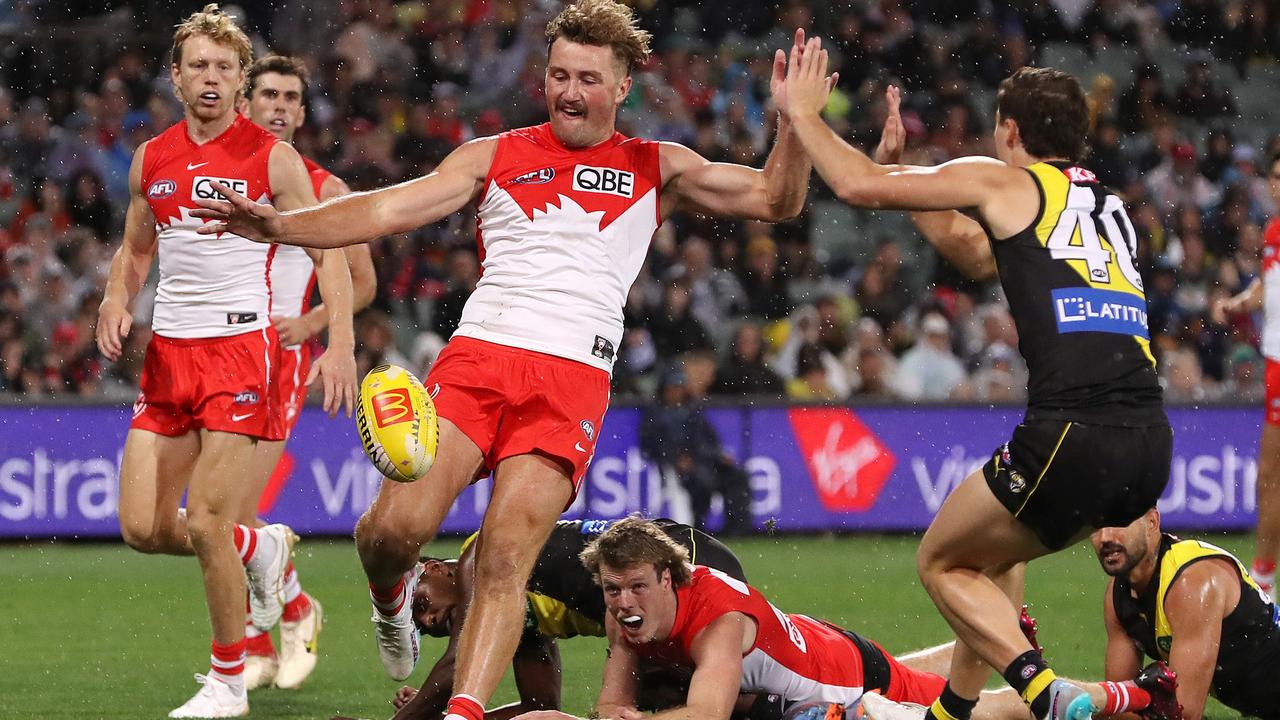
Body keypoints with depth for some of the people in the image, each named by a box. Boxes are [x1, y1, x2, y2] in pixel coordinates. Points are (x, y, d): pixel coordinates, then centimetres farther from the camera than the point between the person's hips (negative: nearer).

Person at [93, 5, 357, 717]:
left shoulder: (271, 158, -5)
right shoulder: (151, 159, 9)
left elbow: (329, 252, -6)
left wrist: (340, 344, -18)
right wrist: (117, 302, 2)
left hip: (241, 347, -5)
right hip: (168, 352, 5)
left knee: (206, 523, -12)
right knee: (143, 526, 0)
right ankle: (260, 548, 29)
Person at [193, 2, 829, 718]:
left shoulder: (657, 168, 17)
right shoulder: (496, 157, 16)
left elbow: (777, 200, 15)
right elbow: (387, 210, 9)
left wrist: (792, 122, -4)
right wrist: (280, 225, -5)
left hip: (573, 381, -1)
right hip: (476, 357, 1)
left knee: (506, 560, -18)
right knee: (395, 529, -18)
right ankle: (392, 596, 17)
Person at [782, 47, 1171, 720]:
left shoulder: (1003, 181, 7)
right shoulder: (1107, 205, 27)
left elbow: (860, 185, 7)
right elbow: (970, 245, 39)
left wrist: (803, 113, 23)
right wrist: (899, 158, 46)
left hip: (1073, 433, -7)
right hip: (1150, 444, 7)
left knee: (942, 563, 13)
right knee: (990, 554, 30)